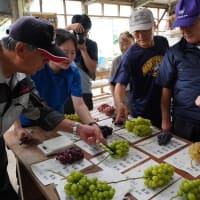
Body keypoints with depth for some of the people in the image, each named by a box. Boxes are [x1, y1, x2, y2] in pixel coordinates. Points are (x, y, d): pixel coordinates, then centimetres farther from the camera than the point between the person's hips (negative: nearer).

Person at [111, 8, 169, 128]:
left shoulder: (163, 42, -4)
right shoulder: (131, 55, -19)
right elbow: (120, 83, -28)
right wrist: (120, 103, -47)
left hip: (165, 108, 5)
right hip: (142, 113, -5)